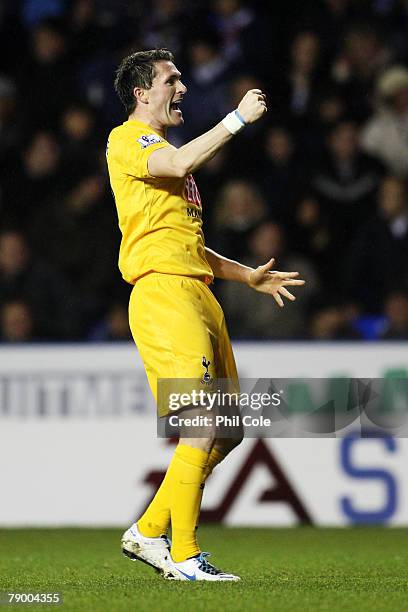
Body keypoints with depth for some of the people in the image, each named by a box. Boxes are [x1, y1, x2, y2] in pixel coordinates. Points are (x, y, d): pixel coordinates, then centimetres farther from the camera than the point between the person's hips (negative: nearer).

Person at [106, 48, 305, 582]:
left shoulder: (164, 151, 28)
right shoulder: (126, 141, 0)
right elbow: (180, 164, -22)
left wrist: (248, 276, 24)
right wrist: (238, 118, -14)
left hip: (198, 294, 9)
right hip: (162, 292, -9)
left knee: (226, 431, 7)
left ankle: (148, 531, 15)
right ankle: (184, 555, -13)